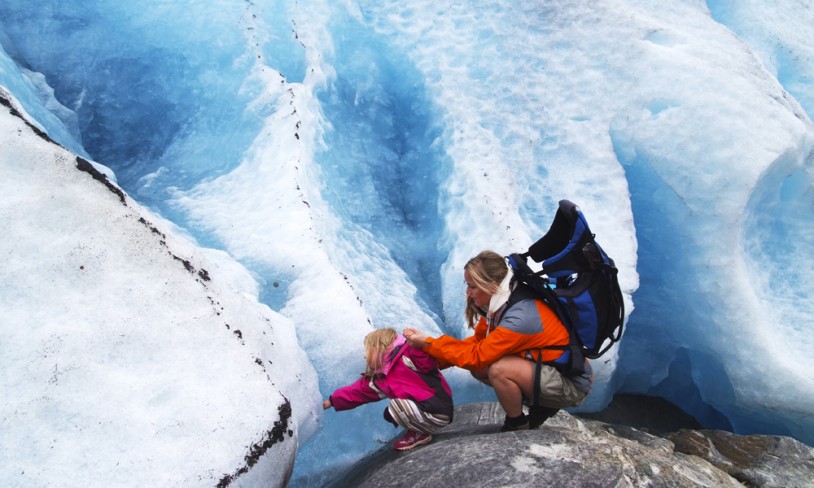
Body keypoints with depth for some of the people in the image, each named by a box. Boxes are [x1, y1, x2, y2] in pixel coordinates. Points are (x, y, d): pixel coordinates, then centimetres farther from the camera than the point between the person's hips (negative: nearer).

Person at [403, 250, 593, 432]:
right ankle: (540, 404, 10)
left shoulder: (520, 317, -30)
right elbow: (476, 343, 2)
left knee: (499, 369, -28)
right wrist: (429, 357, -8)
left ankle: (517, 426, -3)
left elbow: (477, 356, -24)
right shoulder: (503, 305, -3)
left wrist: (428, 342, -18)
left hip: (571, 383, -9)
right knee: (478, 368, 0)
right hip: (545, 366, 9)